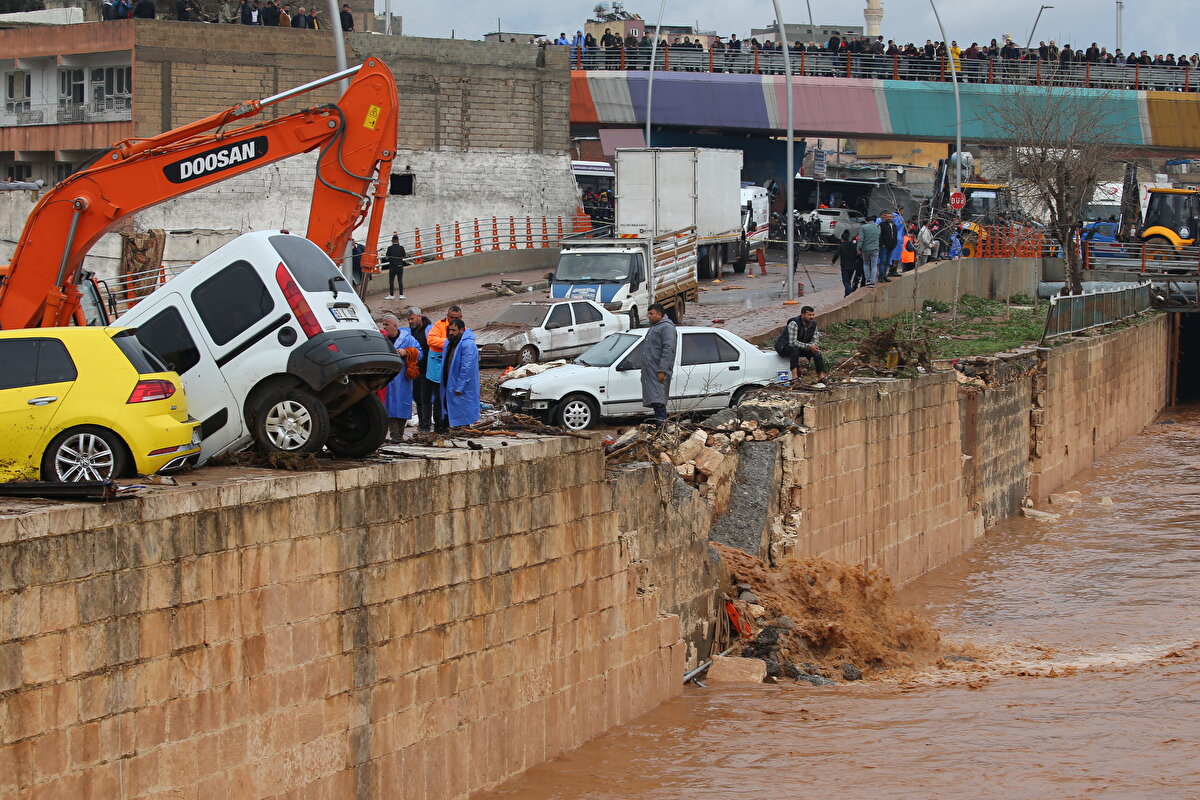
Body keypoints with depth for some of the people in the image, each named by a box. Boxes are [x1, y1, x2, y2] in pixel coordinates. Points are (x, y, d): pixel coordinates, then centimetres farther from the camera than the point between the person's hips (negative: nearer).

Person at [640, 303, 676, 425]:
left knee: (658, 400, -15)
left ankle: (661, 423, -18)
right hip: (650, 372, 10)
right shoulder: (654, 327, 22)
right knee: (654, 401, 9)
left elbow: (668, 351, -18)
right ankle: (657, 422, 12)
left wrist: (662, 371, -23)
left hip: (658, 373, -10)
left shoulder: (667, 327, -10)